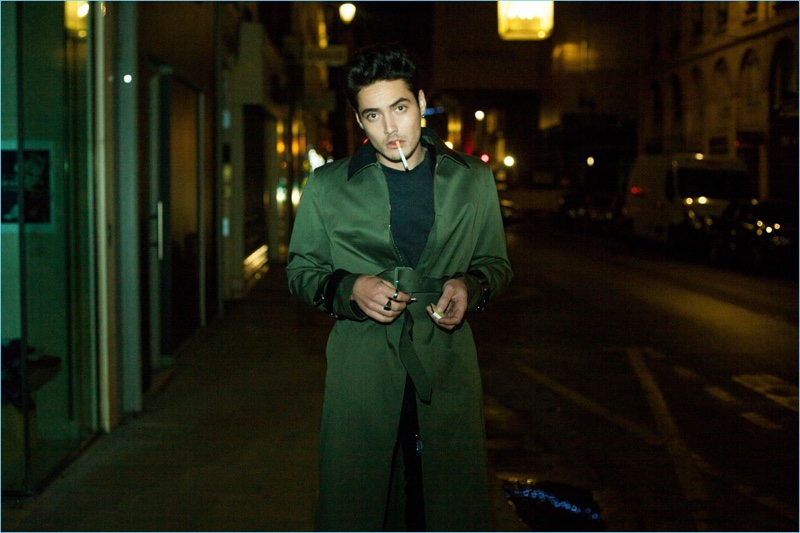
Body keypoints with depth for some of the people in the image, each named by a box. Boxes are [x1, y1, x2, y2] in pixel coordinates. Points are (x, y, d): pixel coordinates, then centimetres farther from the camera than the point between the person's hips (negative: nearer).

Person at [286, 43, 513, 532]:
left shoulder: (474, 181, 9)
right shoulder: (327, 186, 5)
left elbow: (497, 265, 17)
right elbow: (301, 270, 12)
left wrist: (470, 286, -6)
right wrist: (349, 288, -9)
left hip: (447, 368, 1)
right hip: (361, 375, -1)